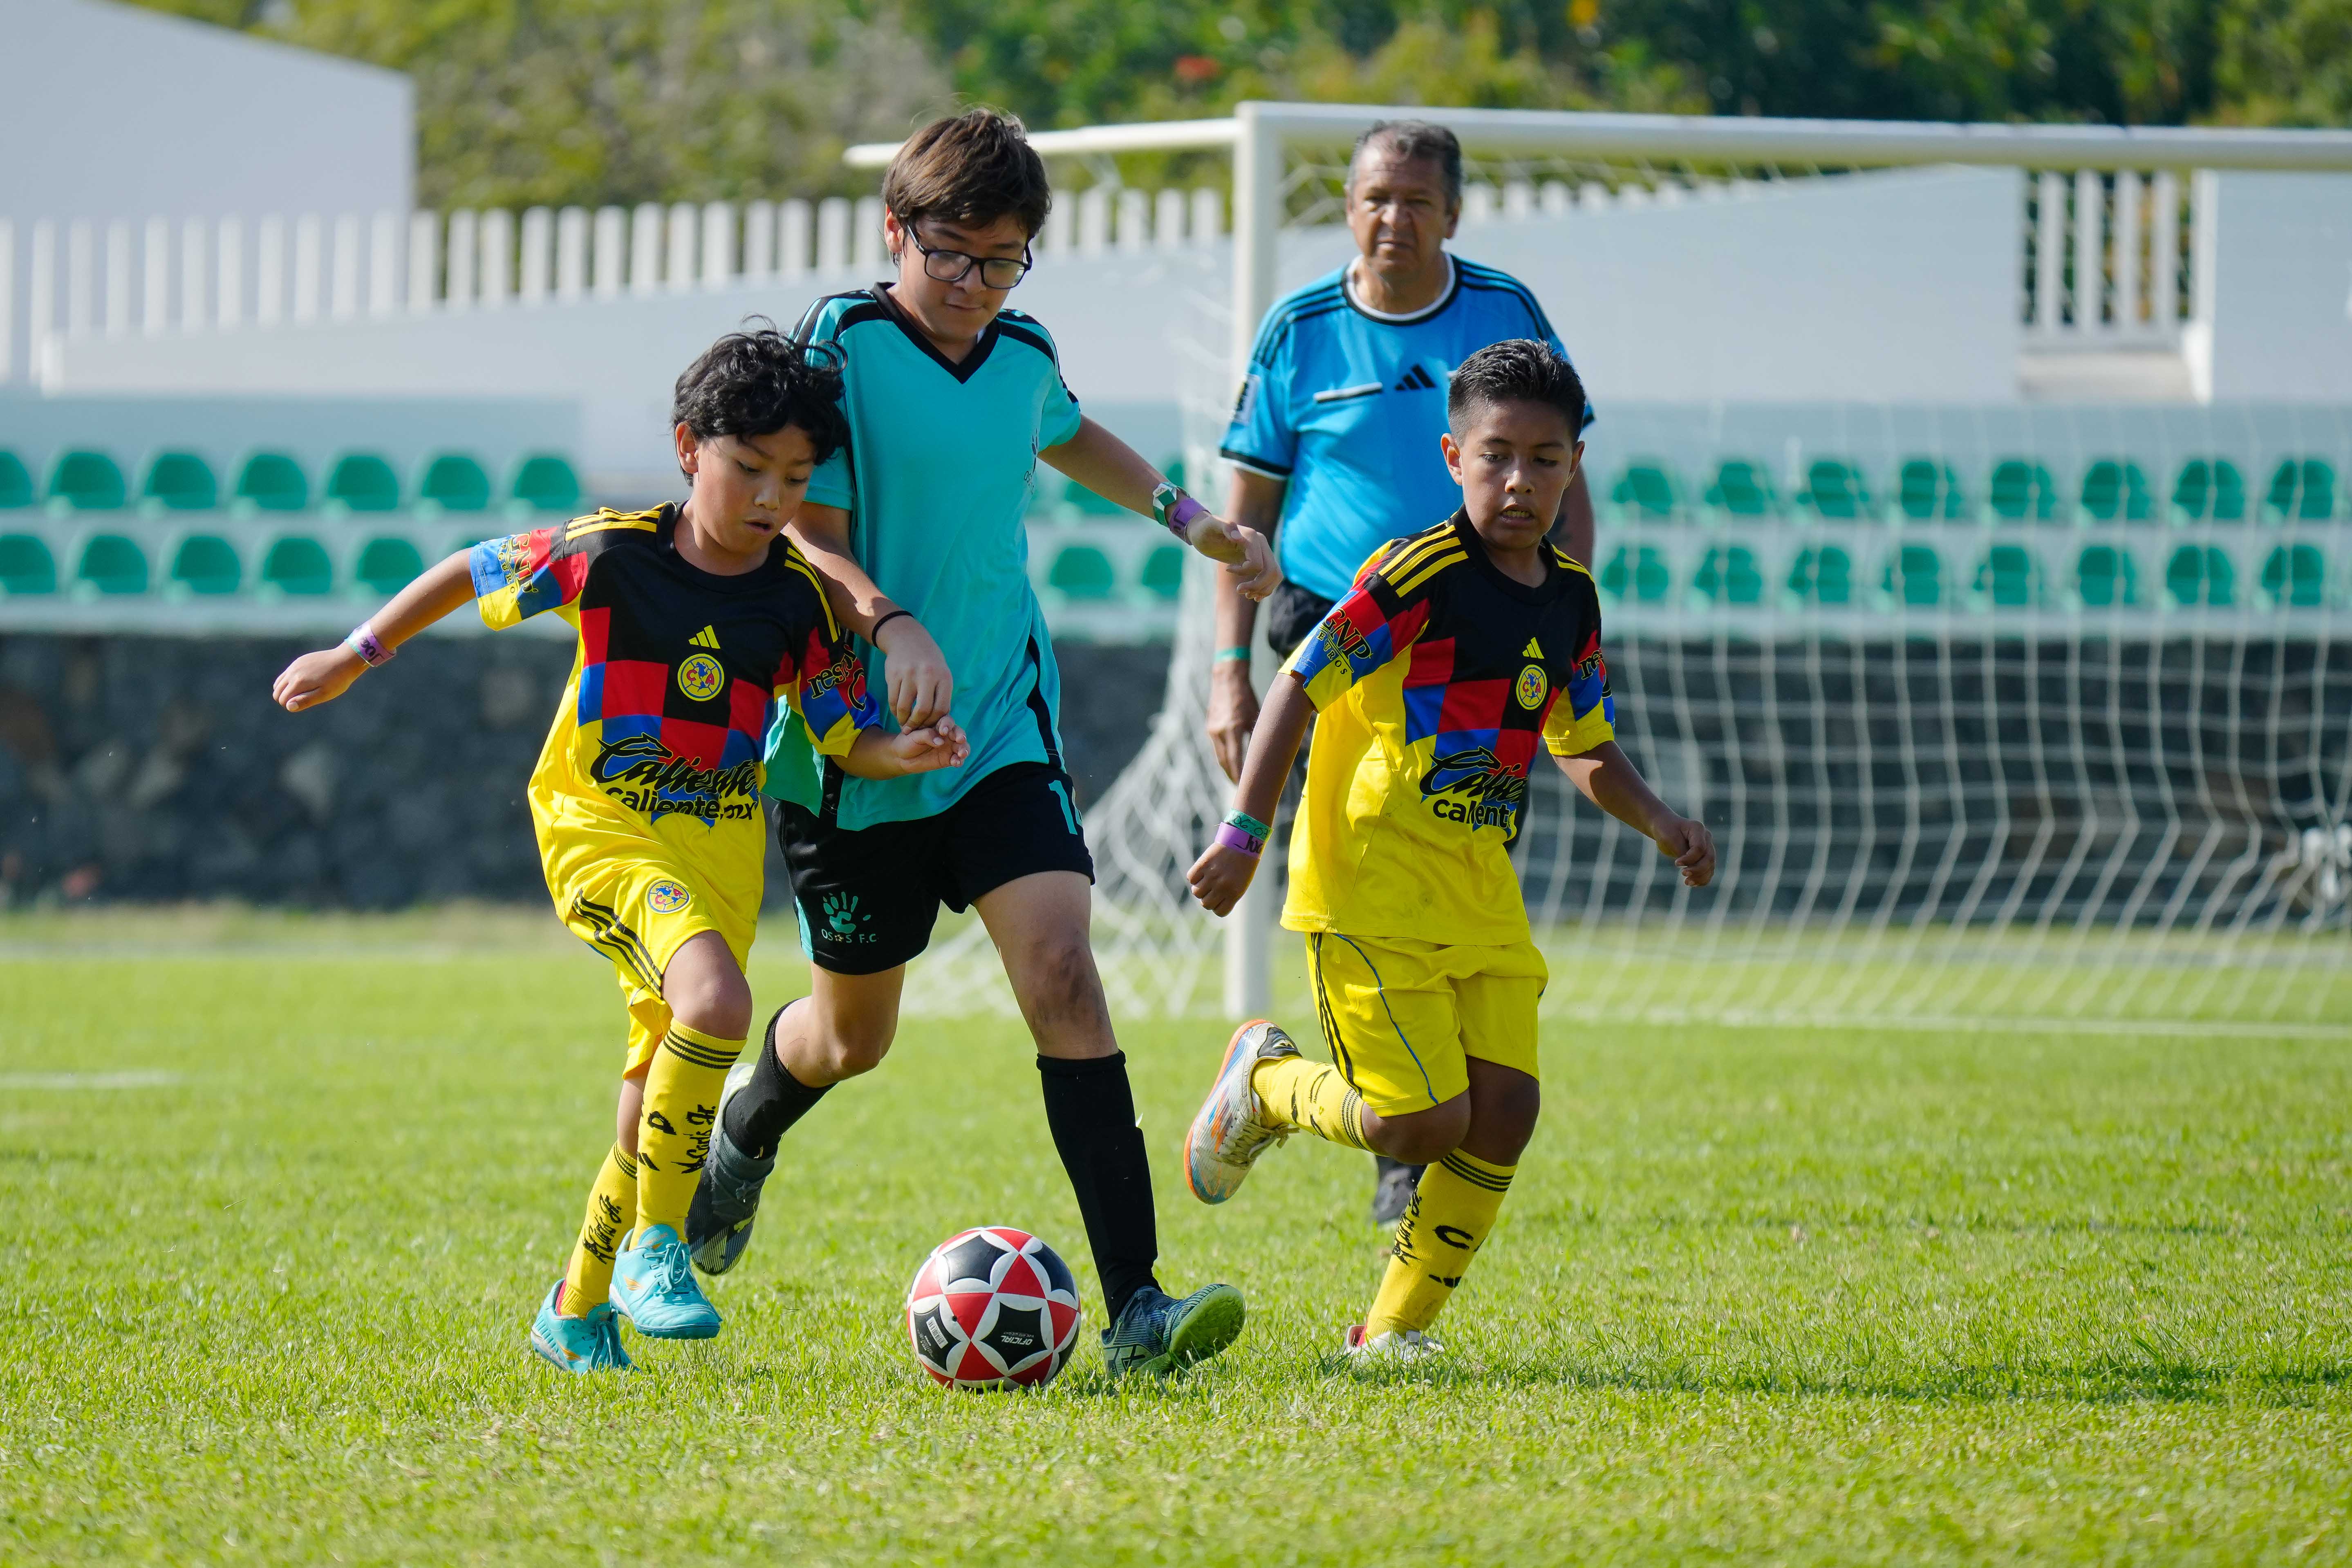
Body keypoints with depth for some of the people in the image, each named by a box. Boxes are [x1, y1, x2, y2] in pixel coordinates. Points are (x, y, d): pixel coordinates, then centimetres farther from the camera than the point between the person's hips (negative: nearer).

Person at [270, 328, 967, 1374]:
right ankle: (655, 1247, -18)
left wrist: (903, 753, -17)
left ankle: (578, 1309, 27)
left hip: (721, 845, 5)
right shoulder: (610, 555, -9)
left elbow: (846, 739, 5)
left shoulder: (801, 600, 0)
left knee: (664, 1081, 9)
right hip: (599, 827, -5)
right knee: (715, 1003, -30)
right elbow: (474, 575, 5)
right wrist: (356, 657, 11)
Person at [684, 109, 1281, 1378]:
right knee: (854, 1032, 12)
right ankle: (743, 1131, 50)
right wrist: (891, 624, -33)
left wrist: (1185, 516, 30)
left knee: (1059, 968, -17)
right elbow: (811, 535, -17)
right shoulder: (841, 345, -11)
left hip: (1001, 727, 3)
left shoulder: (1024, 356, 7)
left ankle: (1135, 1305, -22)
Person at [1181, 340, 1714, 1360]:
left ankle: (1396, 1326, 9)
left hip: (1482, 888, 7)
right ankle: (1264, 1084, 18)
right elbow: (1299, 688, -10)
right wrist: (1245, 832, -14)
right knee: (1423, 1119, -13)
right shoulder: (1419, 577, -13)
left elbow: (1585, 750, 23)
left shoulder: (1569, 602, 10)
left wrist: (1661, 825, 6)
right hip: (1372, 887, -7)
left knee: (1504, 1108, -4)